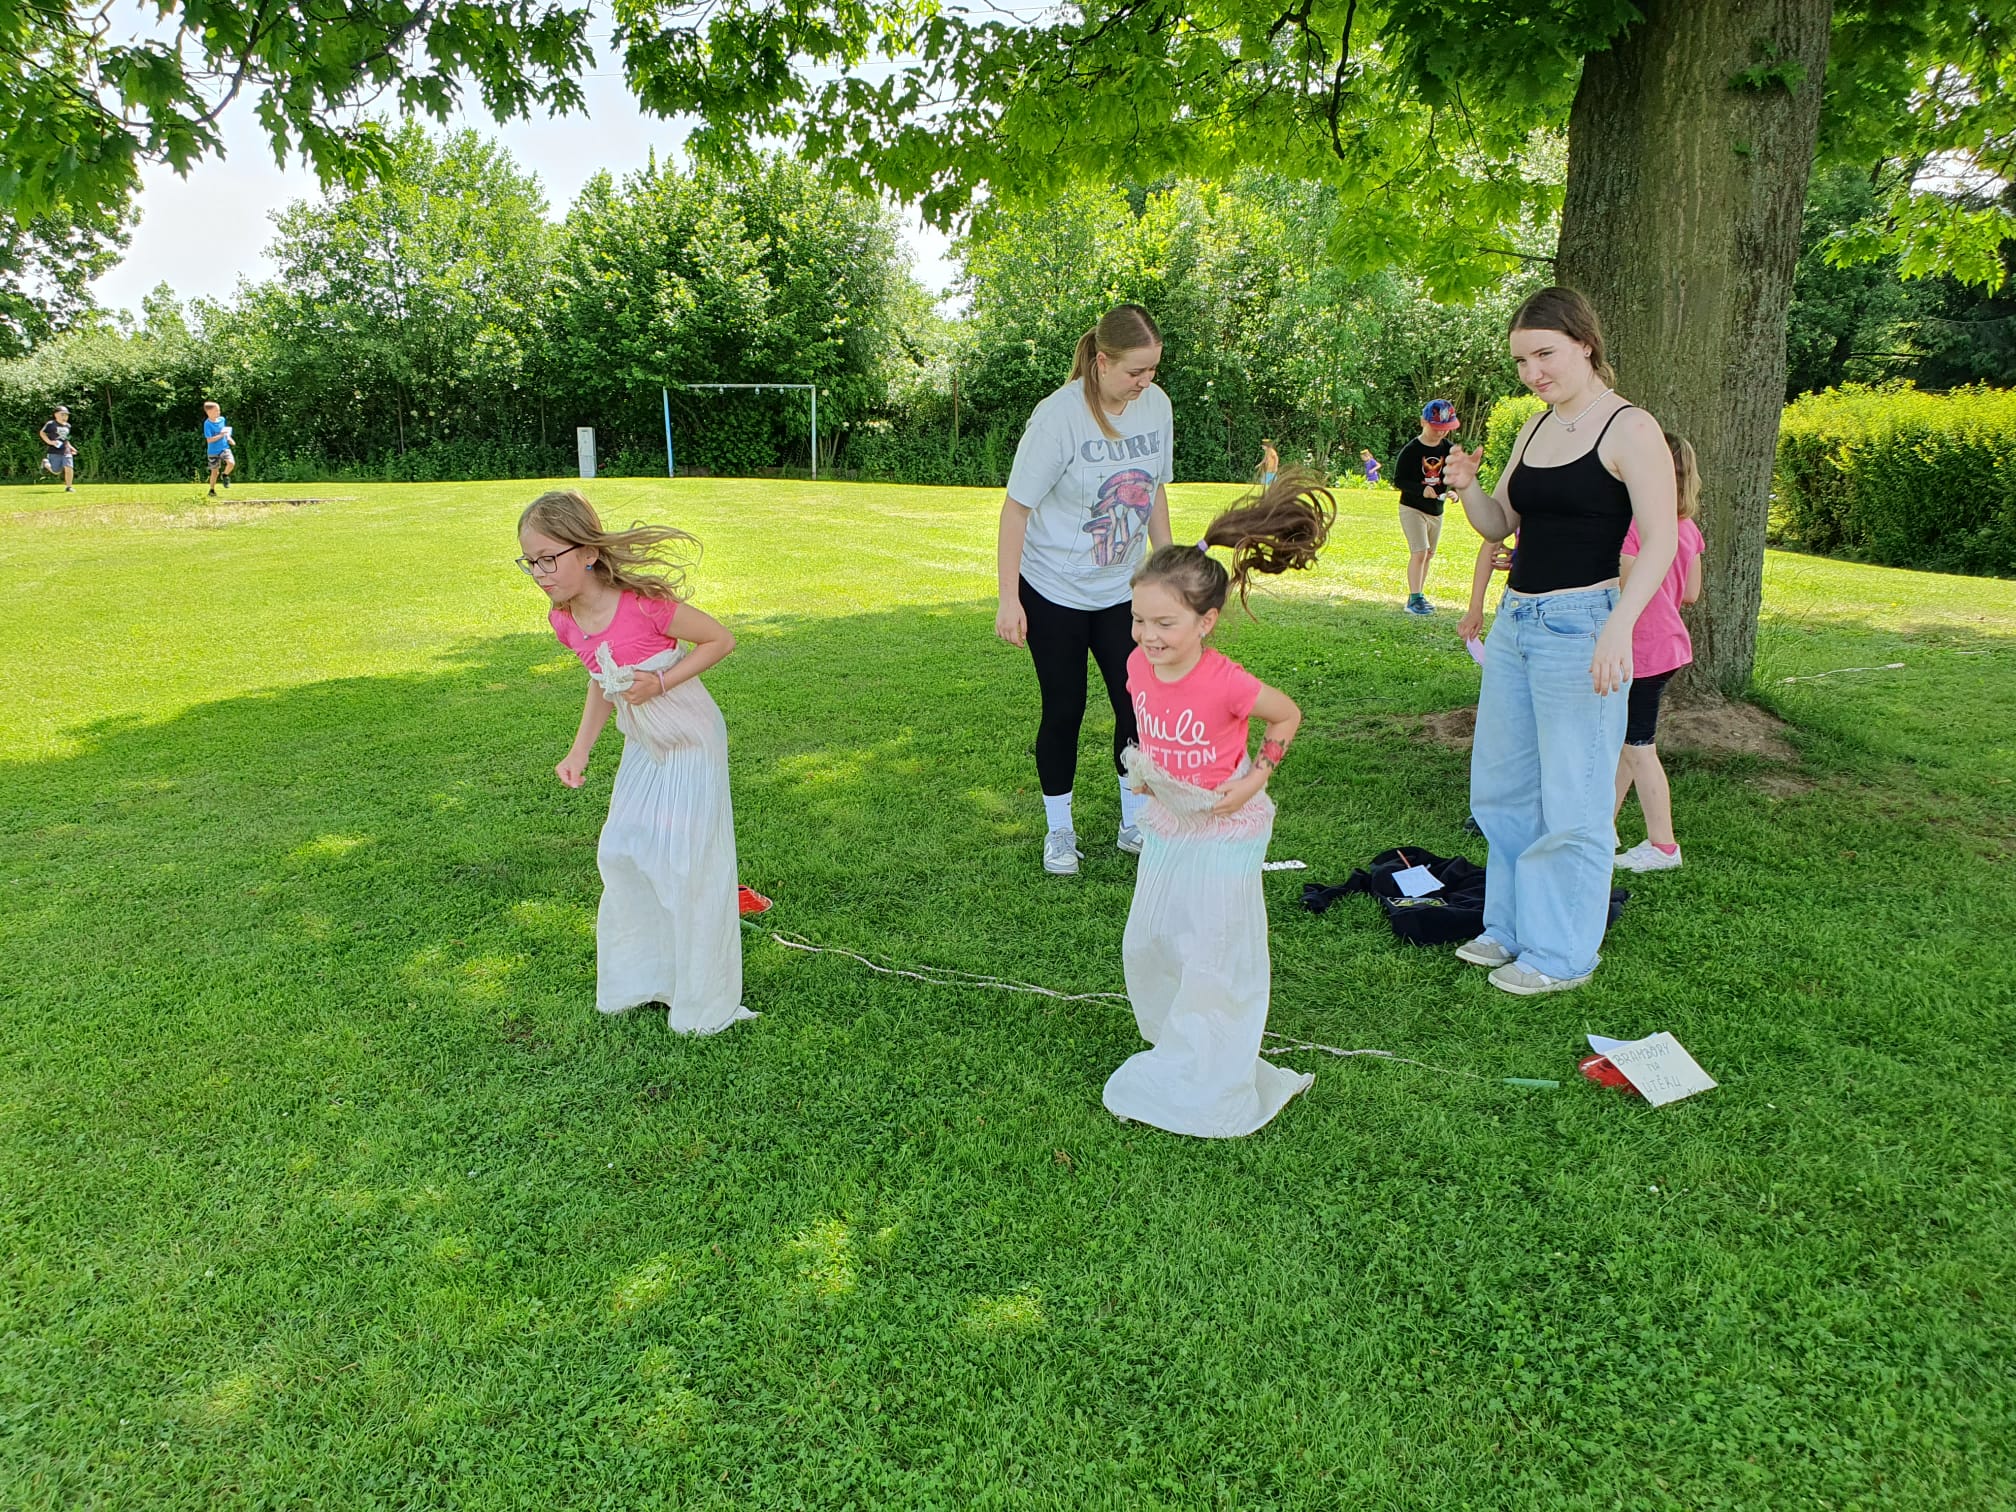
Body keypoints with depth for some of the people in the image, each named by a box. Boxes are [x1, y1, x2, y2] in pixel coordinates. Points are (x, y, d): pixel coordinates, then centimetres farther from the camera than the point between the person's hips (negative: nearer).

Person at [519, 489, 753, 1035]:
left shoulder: (645, 605, -29)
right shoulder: (565, 621, -7)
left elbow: (721, 640, -18)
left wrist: (661, 683, -26)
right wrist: (580, 749, 0)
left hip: (691, 742, -7)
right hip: (642, 745, 7)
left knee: (687, 863, 0)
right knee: (622, 855, 13)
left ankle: (701, 1000, 18)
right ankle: (640, 975, 33)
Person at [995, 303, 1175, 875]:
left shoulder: (1156, 404, -4)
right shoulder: (1058, 416, -20)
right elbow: (1017, 506, -16)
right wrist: (1008, 600, -18)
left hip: (1123, 588, 5)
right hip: (1054, 591, -4)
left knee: (1139, 704, 3)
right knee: (1064, 710, 3)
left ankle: (1135, 824, 22)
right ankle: (1059, 832, 22)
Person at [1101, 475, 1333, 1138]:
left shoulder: (1226, 681, -27)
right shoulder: (1139, 666, -9)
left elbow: (1288, 716, -8)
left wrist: (1258, 774, -15)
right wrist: (1144, 769, -1)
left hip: (1224, 831, -6)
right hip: (1164, 825, 6)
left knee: (1214, 957, 2)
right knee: (1147, 944, 15)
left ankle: (1200, 1085, 16)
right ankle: (1177, 1038, 37)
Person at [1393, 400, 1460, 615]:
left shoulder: (1449, 449, 2)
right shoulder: (1411, 450, -12)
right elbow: (1398, 480, -11)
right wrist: (1422, 490, -26)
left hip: (1436, 511, 6)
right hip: (1412, 509, -6)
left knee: (1428, 555, 12)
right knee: (1419, 552, -16)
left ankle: (1419, 595, 23)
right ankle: (1414, 599, -14)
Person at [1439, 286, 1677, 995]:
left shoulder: (1629, 429, -9)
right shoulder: (1534, 429, 13)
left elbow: (1660, 541, -14)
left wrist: (1619, 626, -27)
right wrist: (1467, 489, -3)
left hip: (1580, 625, -8)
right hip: (1515, 619, 8)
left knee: (1571, 801, 0)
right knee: (1501, 786, 14)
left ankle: (1562, 955, 14)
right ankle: (1511, 929, 29)